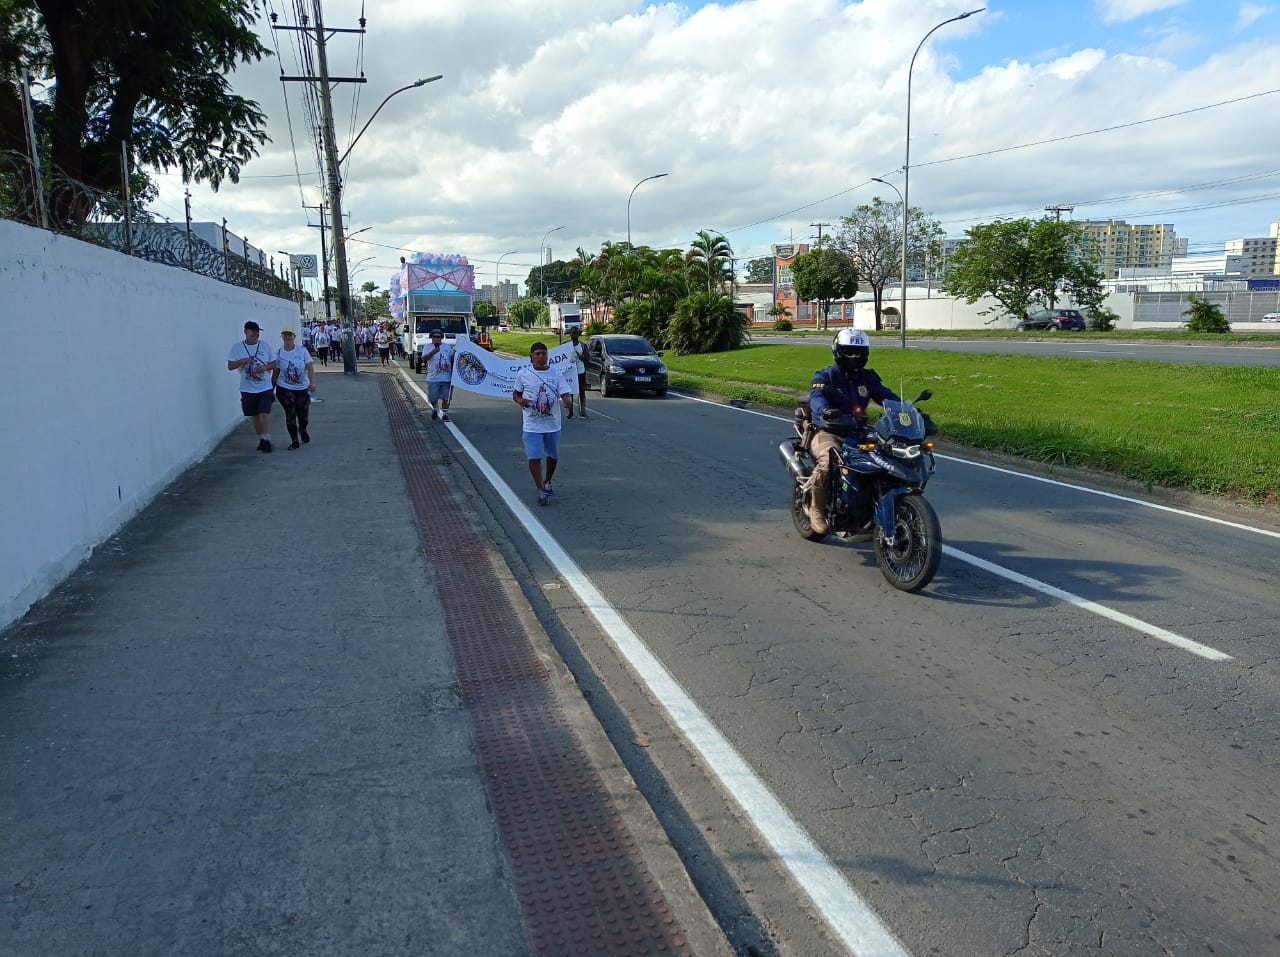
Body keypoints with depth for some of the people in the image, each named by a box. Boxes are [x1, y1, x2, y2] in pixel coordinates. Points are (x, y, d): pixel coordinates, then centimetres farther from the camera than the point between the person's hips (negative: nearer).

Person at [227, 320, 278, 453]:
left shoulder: (265, 346, 1)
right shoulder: (237, 347, 1)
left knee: (265, 414, -12)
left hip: (265, 387, -1)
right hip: (247, 389, 1)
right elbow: (230, 366, -1)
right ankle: (261, 439, 24)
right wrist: (243, 361, -18)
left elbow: (274, 363, 5)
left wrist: (264, 368, -15)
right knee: (255, 416, 10)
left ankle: (266, 440, -7)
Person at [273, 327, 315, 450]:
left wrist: (312, 382, -23)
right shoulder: (278, 353, 1)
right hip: (284, 389, 0)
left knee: (303, 415, 5)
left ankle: (302, 430, 41)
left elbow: (310, 368, -8)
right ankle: (294, 441, 3)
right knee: (290, 414, -9)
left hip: (302, 388, 0)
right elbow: (275, 373, 7)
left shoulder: (302, 351, -2)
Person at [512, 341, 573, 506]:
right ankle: (541, 490, 3)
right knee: (534, 458, -9)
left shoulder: (556, 374, -1)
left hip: (553, 424, 2)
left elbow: (565, 393, -9)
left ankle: (547, 483, 40)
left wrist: (568, 402, -32)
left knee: (553, 456, 15)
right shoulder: (523, 374, -2)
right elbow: (516, 393, 10)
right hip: (532, 425, -2)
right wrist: (520, 401, -13)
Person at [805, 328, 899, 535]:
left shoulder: (868, 377, 14)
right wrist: (825, 410, -46)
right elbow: (816, 397, -22)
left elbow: (886, 395, 2)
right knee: (828, 461, -35)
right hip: (828, 433, -5)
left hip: (858, 433, 5)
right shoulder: (824, 376, -2)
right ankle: (817, 510, -15)